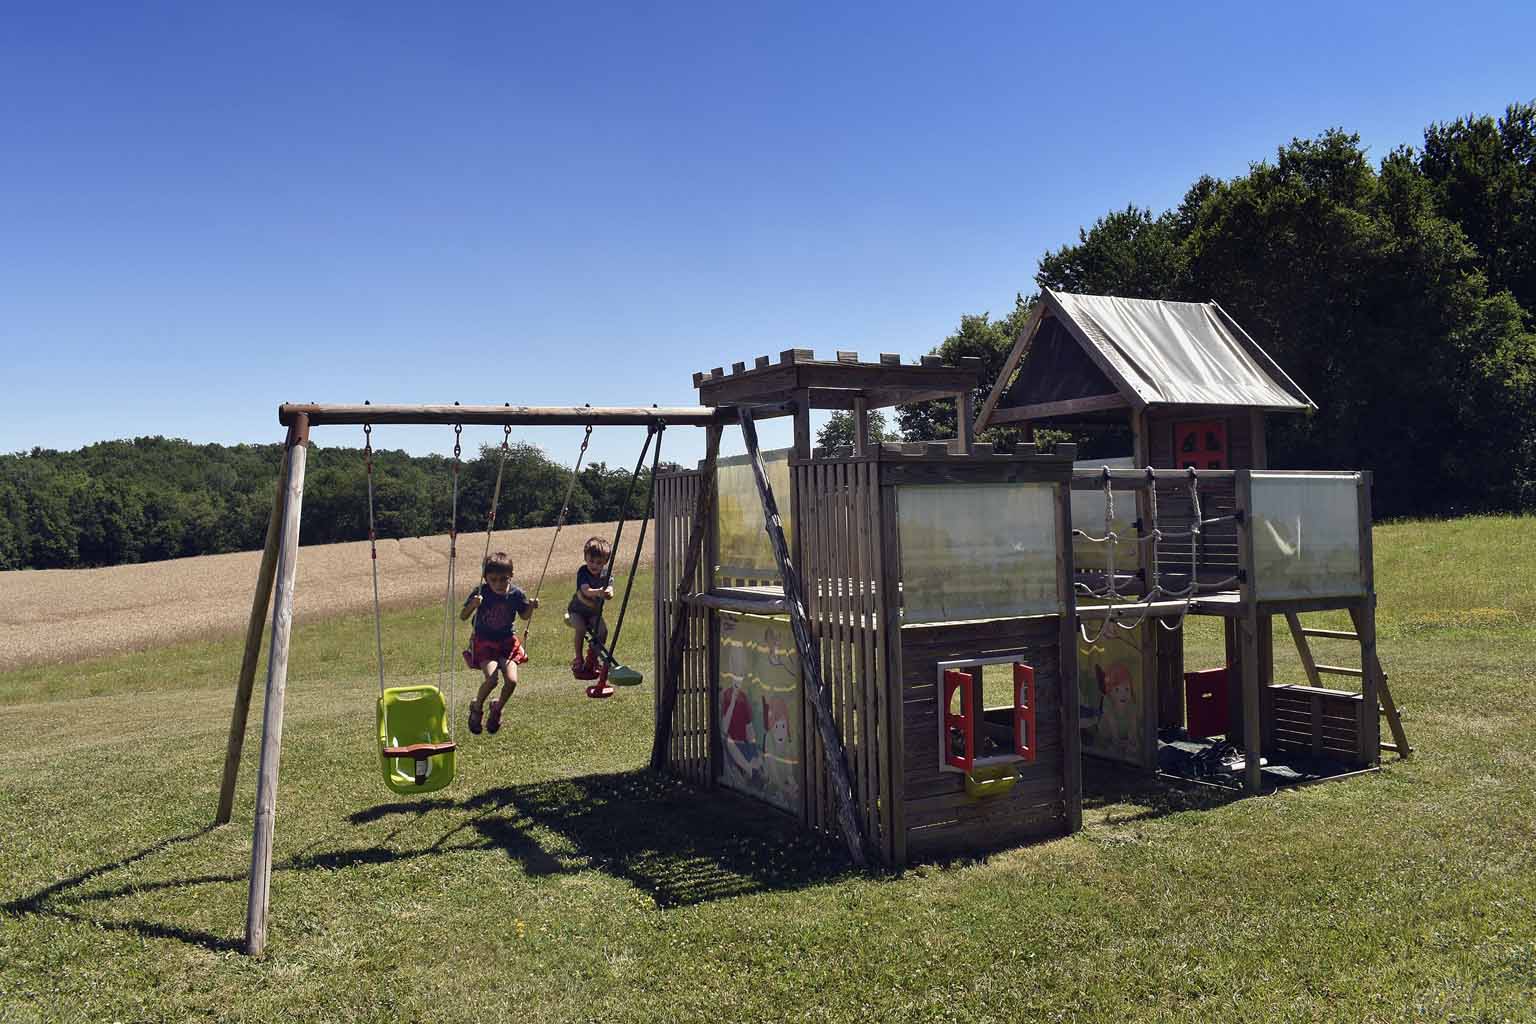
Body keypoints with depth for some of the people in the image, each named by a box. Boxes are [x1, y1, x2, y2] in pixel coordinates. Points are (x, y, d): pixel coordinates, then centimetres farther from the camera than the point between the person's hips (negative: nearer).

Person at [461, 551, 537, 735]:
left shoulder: (516, 594, -7)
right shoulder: (481, 592, -13)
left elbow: (525, 616, 10)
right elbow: (462, 616, -10)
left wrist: (531, 606, -13)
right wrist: (473, 605, -30)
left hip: (507, 642, 2)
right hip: (484, 642, -2)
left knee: (512, 680, -15)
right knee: (492, 678, -23)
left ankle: (497, 708, 17)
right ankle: (477, 707, 8)